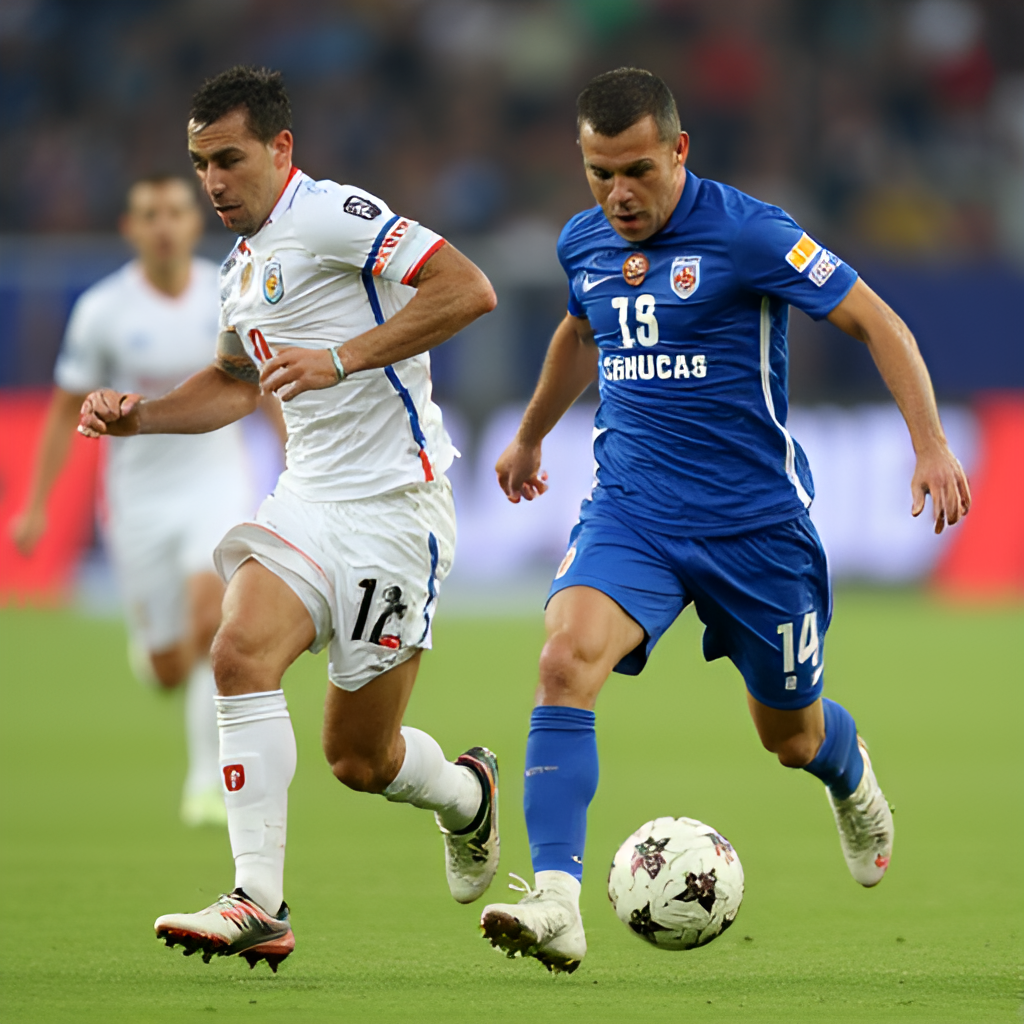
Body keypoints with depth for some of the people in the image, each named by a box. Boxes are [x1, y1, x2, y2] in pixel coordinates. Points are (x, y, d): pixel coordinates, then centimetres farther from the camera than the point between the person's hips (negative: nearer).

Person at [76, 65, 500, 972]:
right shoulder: (243, 262, 15)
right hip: (309, 498, 8)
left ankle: (465, 794, 35)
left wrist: (343, 357, -25)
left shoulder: (331, 216, -12)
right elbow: (236, 382, 33)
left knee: (357, 757, 0)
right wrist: (137, 416, 16)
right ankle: (259, 904, -20)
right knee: (242, 652, -19)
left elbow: (468, 290, -22)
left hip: (394, 505, -7)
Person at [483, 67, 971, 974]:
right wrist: (530, 437, 41)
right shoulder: (584, 245, 4)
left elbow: (878, 324, -11)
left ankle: (849, 773, 52)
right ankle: (556, 903, -31)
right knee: (567, 659, -26)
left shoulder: (747, 234, -14)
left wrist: (931, 443, -22)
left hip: (755, 518, -3)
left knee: (792, 739, 12)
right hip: (630, 512, 3)